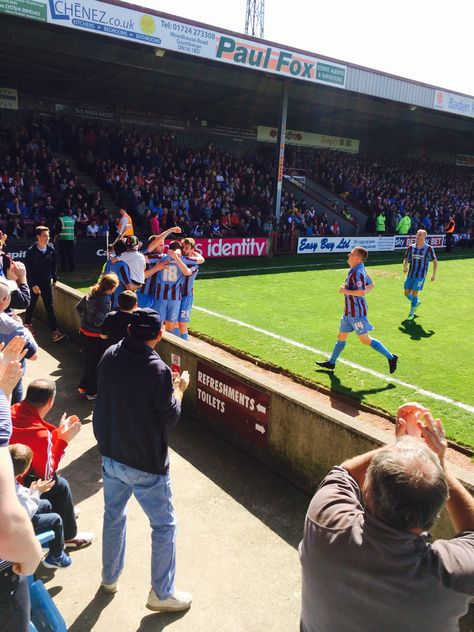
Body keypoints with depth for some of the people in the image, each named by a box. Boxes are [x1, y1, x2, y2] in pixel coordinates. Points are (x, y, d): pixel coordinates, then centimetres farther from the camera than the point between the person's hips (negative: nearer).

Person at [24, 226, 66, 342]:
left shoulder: (51, 249, -4)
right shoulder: (31, 251, -15)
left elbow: (53, 265, 7)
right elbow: (28, 270, -13)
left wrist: (54, 278, 8)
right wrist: (33, 285, -15)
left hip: (46, 282, 3)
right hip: (34, 283, -2)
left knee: (50, 307, 0)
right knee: (31, 305, 15)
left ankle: (55, 331, -2)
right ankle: (27, 324, 39)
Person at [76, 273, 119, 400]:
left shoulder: (92, 293, 0)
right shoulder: (105, 300, -24)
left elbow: (79, 307, 8)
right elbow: (99, 321, -26)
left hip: (84, 331, 8)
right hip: (95, 336, -8)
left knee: (89, 360, 23)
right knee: (96, 364, 10)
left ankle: (83, 386, 35)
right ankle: (92, 392, 22)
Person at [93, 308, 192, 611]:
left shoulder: (109, 356, -7)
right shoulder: (157, 370, -25)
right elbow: (170, 417, -15)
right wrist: (179, 388, 1)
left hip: (110, 456, 7)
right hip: (146, 465, -6)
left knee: (114, 516, 26)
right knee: (164, 525, 13)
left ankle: (110, 577, 46)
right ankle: (162, 593, 27)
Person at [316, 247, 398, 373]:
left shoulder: (357, 273, -21)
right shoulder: (361, 270, 9)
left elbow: (362, 292, -29)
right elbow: (371, 285, 19)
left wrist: (346, 291, -20)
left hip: (357, 312, -10)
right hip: (349, 312, 10)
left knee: (365, 340, -2)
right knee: (341, 337, 16)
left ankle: (390, 357, 8)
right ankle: (331, 363, 27)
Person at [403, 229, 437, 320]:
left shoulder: (429, 248, -6)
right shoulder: (411, 247, 2)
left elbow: (435, 261, 3)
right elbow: (406, 259, 8)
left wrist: (434, 275, 0)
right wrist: (405, 267, -14)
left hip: (420, 275, -4)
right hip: (410, 274, 4)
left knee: (414, 293, -10)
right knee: (407, 293, 8)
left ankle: (411, 313, 8)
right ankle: (417, 302, 40)